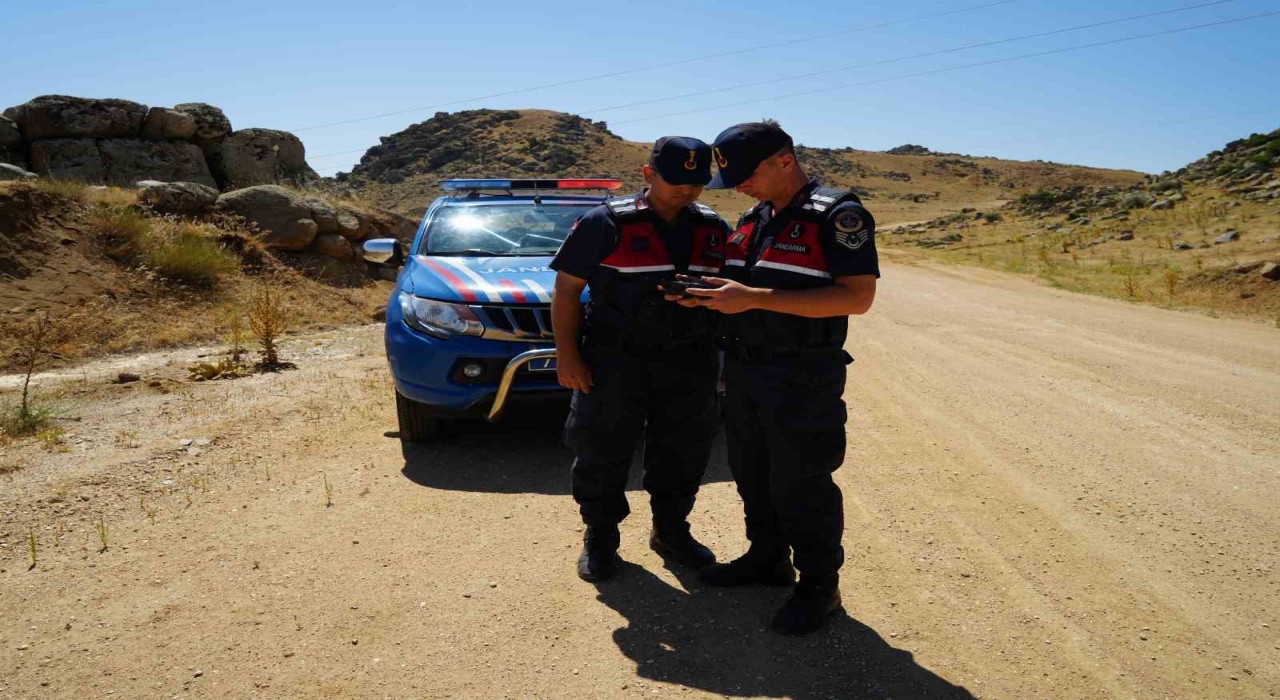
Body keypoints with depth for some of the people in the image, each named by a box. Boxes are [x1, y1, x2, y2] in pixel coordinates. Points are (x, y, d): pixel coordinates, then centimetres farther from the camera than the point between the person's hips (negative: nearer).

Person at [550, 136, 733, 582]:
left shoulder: (713, 230, 7)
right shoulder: (606, 223, -6)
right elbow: (567, 289, -5)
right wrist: (567, 354, -11)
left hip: (690, 365, 4)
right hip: (614, 362, -4)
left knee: (683, 454, 13)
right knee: (602, 453, 4)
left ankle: (671, 532, 33)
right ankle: (599, 537, 23)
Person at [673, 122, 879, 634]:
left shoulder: (837, 215, -13)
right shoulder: (752, 220, 12)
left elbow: (857, 297, -22)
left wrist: (755, 298, -26)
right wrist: (702, 296, -2)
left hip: (801, 379, -8)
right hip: (743, 370, 8)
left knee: (800, 484, 0)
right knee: (753, 474, 17)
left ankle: (819, 585, 17)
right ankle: (767, 557, 35)